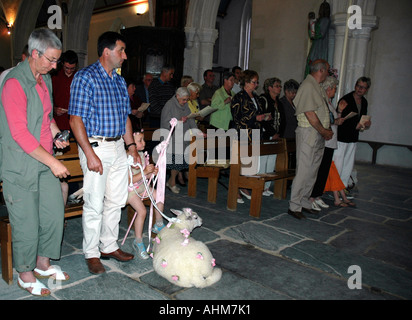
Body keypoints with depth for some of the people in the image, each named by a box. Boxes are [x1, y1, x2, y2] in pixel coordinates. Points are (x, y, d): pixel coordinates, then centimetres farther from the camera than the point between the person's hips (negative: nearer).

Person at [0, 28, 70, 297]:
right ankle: (25, 275, 26)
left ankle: (43, 264, 33)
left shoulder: (45, 78, 11)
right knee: (27, 223, 4)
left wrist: (56, 134, 6)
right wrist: (53, 162, -21)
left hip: (45, 162, 8)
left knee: (55, 214, 12)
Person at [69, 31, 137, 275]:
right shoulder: (86, 77, -8)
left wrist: (131, 146, 13)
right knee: (95, 204, -1)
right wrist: (90, 154, -20)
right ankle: (92, 254, 15)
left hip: (118, 147, 8)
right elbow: (76, 120, -14)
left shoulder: (119, 81, 15)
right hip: (96, 147, -7)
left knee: (116, 201, 12)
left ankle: (109, 246, 28)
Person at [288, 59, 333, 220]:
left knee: (312, 171, 13)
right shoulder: (308, 86, -12)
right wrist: (323, 131, -11)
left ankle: (304, 202, 24)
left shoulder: (318, 88, 19)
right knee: (304, 171, -7)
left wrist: (326, 130, 6)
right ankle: (294, 206, 1)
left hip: (318, 135, 10)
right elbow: (310, 113, -18)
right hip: (308, 133, -10)